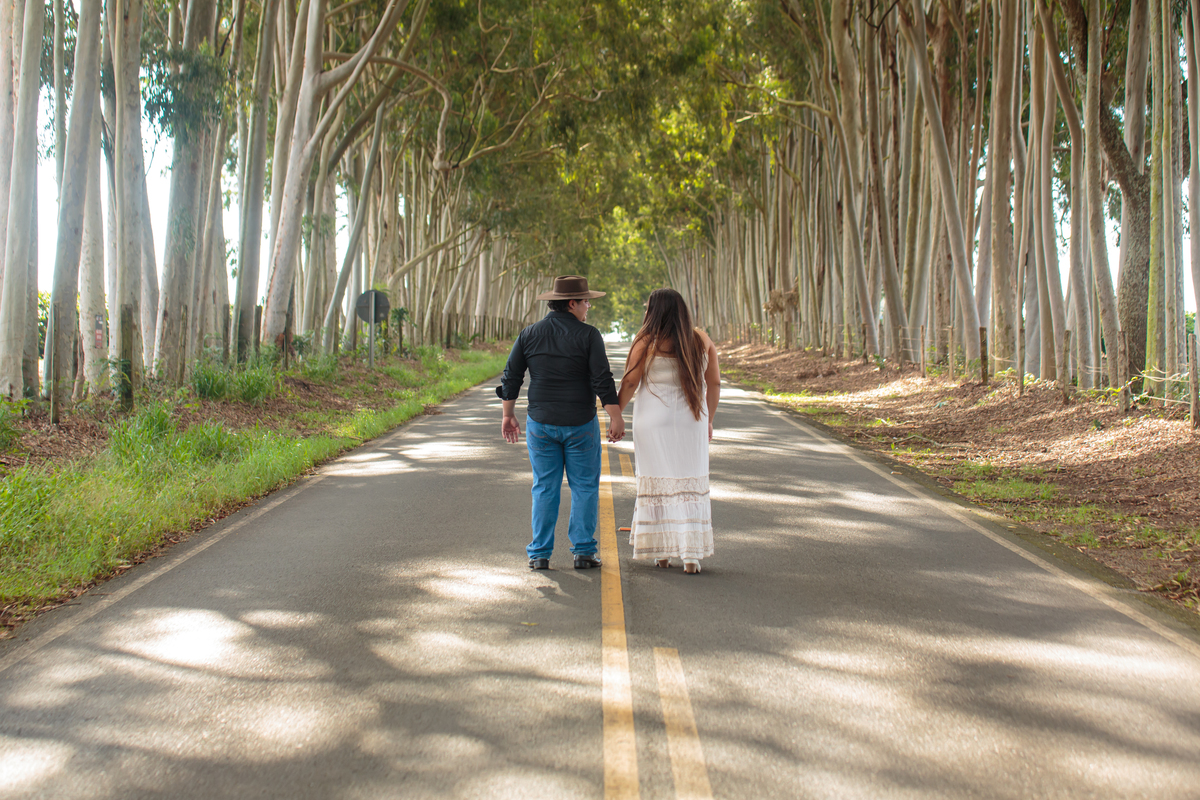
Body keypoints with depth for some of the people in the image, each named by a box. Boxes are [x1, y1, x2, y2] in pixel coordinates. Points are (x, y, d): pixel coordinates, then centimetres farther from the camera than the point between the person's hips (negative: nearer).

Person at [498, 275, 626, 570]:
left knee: (545, 489, 9)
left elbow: (511, 378, 4)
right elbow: (602, 380, -13)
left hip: (541, 424, 3)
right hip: (580, 425, -3)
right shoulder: (588, 335, -8)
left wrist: (508, 415, 14)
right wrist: (616, 417, -8)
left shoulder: (529, 335, 2)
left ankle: (540, 554, 9)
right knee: (584, 488, 8)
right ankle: (583, 551, 8)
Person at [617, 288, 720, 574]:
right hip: (691, 422, 2)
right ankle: (691, 556, -1)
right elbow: (715, 384, 5)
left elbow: (630, 382, -8)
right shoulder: (702, 340, 2)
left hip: (653, 421, -2)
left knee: (657, 483, 9)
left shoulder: (646, 343, -8)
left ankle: (662, 551, 14)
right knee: (690, 484, 5)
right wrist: (708, 419, 15)